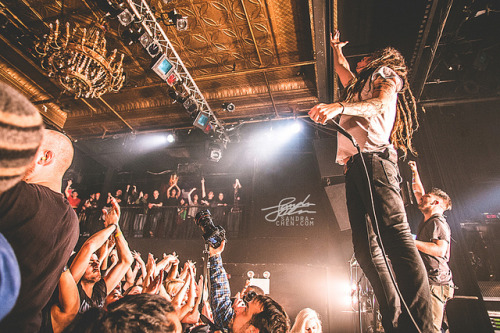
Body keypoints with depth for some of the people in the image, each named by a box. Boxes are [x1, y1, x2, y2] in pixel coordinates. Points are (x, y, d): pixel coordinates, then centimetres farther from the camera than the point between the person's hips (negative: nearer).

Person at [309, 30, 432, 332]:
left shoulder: (387, 74, 19)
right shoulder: (360, 85, 40)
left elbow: (381, 103, -4)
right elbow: (341, 68, 59)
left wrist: (340, 107, -20)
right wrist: (337, 48, 70)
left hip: (373, 158, -7)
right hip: (354, 166, 7)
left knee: (395, 234, -22)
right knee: (366, 247, -8)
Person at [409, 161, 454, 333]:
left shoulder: (438, 222, -8)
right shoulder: (427, 221, 18)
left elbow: (440, 250, -24)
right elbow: (419, 192, 28)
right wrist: (414, 172, 28)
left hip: (435, 283, -9)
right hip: (427, 282, 9)